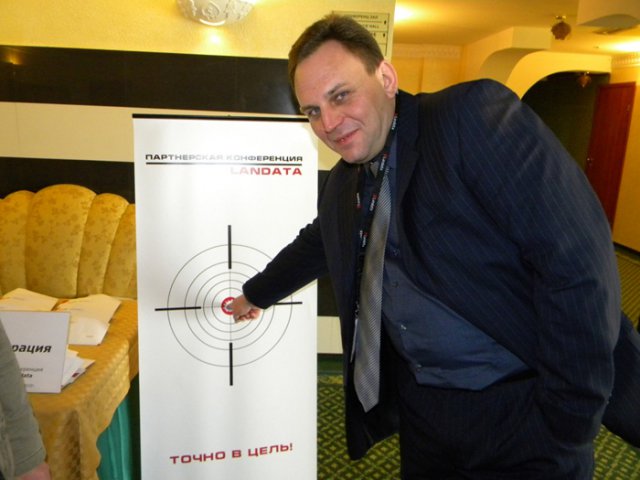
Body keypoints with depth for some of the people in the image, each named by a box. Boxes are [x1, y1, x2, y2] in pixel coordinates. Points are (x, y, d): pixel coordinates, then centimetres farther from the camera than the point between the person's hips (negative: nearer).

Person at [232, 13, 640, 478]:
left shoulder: (476, 114, -18)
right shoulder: (341, 185, 4)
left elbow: (577, 260, -23)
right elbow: (315, 246, 23)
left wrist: (567, 418, -19)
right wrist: (255, 294, 36)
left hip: (521, 408, -6)